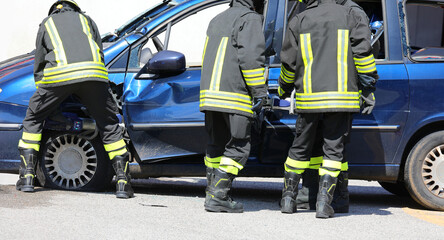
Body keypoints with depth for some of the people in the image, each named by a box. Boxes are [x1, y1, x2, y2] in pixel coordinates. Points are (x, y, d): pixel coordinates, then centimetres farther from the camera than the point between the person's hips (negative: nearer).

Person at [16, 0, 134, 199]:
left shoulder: (46, 24, 32)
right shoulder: (86, 20, 34)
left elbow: (38, 65, 30)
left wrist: (42, 91, 44)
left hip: (59, 72, -1)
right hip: (93, 71, 1)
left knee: (33, 120, 18)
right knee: (109, 126, 14)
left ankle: (27, 177, 12)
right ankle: (123, 182, 5)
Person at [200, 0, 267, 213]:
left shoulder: (217, 20, 21)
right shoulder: (249, 19, -7)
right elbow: (251, 57, -18)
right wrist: (259, 91, -13)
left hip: (210, 93, 8)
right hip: (234, 97, -8)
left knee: (216, 145, 15)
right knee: (237, 148, -4)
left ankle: (212, 194, 15)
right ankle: (218, 196, -11)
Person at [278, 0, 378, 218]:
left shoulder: (298, 22, 4)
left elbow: (289, 63, 8)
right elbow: (362, 50, -3)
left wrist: (284, 90, 25)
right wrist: (369, 88, 2)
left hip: (309, 98, 1)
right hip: (342, 97, -1)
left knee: (301, 148, 14)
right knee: (333, 149, 4)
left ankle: (288, 199, 19)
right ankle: (324, 202, -4)